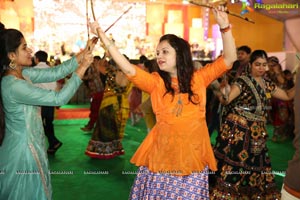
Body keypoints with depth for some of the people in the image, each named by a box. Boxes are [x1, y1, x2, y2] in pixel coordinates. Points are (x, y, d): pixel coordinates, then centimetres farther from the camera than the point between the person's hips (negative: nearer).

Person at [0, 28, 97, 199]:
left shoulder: (21, 73, -1)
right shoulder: (14, 86, -27)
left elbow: (55, 73, 0)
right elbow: (59, 98, -27)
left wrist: (83, 54, -5)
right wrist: (82, 68, -23)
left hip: (26, 145, 9)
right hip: (24, 150, -9)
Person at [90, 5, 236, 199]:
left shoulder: (199, 78, 2)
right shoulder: (155, 81, -1)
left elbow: (229, 59, -2)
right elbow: (128, 69, -13)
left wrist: (224, 26, -13)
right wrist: (103, 37, -17)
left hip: (193, 155, 1)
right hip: (162, 154, 0)